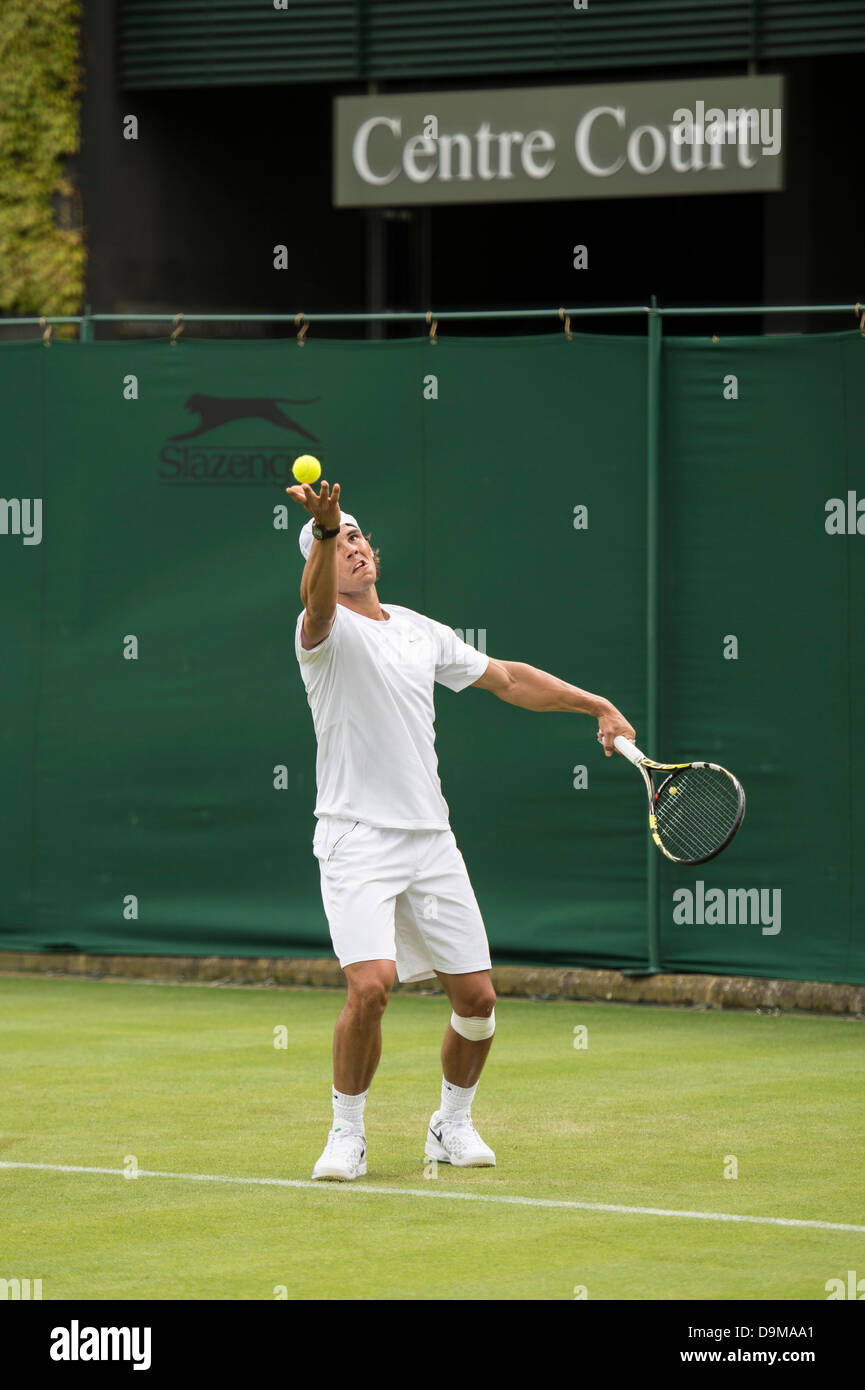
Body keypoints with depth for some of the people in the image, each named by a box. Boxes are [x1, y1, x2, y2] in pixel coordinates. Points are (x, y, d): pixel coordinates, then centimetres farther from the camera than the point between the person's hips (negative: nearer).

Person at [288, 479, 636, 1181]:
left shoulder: (422, 632, 14)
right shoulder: (326, 630, -6)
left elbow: (507, 677, 25)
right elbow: (320, 600, -31)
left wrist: (598, 705, 21)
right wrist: (324, 529, -51)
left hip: (431, 840, 6)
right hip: (357, 839, -6)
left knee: (477, 996, 3)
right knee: (371, 986, -22)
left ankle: (453, 1124, 26)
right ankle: (347, 1134, -3)